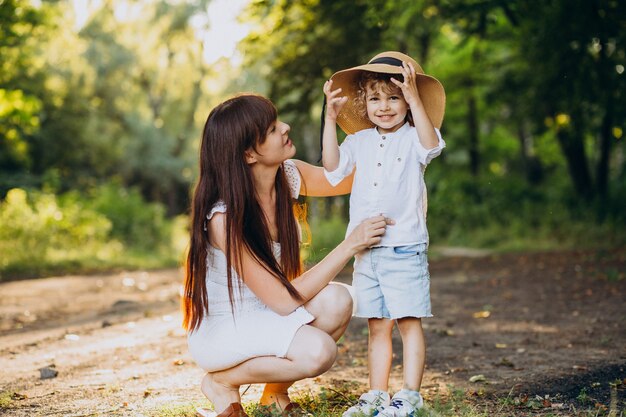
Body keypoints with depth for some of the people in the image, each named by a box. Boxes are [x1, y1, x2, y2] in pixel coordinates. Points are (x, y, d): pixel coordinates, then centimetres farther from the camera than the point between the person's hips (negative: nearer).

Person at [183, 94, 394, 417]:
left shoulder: (288, 176, -9)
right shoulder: (224, 218, -29)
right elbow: (284, 301, -27)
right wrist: (350, 245, -27)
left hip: (266, 315, 7)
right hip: (219, 329, -7)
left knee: (336, 302, -25)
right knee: (319, 351, -31)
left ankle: (276, 389, 1)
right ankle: (221, 381, -4)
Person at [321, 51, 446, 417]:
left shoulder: (413, 139, -3)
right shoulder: (360, 141, 11)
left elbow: (431, 144, -25)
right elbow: (333, 168, 1)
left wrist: (413, 99, -32)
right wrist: (331, 120, -4)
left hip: (405, 248, -5)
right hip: (366, 250, 5)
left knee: (409, 321, -1)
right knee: (377, 326, 11)